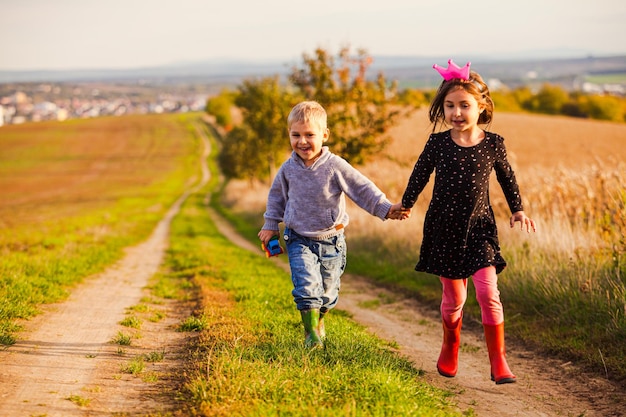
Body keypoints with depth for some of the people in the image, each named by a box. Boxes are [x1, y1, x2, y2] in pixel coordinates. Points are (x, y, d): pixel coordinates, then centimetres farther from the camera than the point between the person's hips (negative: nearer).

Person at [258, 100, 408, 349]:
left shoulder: (335, 166, -14)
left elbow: (363, 189, -13)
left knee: (328, 291, 12)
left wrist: (385, 209, -23)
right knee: (308, 286, -16)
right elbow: (277, 195, 14)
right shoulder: (288, 169, -4)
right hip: (300, 240, 0)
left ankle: (318, 320, 41)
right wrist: (271, 225, 13)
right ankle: (311, 333, -2)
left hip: (331, 240, 0)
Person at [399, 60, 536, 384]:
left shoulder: (493, 144, -4)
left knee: (488, 292, -10)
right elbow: (420, 175, 9)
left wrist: (517, 210, 9)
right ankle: (450, 347, 35)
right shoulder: (437, 142, -6)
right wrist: (405, 205, 10)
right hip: (444, 228, 0)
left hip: (479, 227, 0)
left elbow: (506, 177, 12)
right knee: (453, 296, 8)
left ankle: (498, 361, -2)